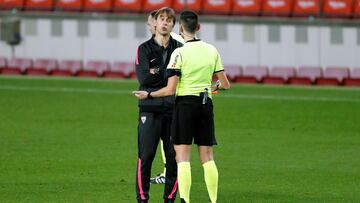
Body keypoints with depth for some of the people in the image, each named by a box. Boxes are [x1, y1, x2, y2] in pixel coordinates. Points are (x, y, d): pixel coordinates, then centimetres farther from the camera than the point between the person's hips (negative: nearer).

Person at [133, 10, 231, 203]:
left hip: (185, 103, -4)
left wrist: (148, 95, 1)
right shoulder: (212, 51, 5)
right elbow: (225, 84, 10)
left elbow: (170, 90, -13)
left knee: (182, 156, -3)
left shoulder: (179, 53, -10)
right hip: (206, 104, 5)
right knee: (207, 156, 9)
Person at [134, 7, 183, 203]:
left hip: (174, 110, 2)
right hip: (150, 110, -2)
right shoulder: (144, 49, 5)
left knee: (174, 156, 1)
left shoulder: (180, 49, 10)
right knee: (145, 157, -4)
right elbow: (144, 78, -8)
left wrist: (157, 73, -9)